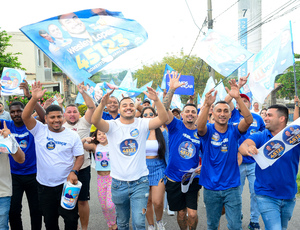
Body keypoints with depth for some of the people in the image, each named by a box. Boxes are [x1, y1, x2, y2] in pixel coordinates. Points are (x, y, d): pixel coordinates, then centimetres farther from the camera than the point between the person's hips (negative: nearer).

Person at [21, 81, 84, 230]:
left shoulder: (73, 135, -3)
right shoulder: (39, 130, -3)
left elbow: (80, 157, 0)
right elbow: (25, 117, -18)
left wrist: (74, 171, -17)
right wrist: (34, 99, -31)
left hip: (66, 184, -1)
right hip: (45, 185, 1)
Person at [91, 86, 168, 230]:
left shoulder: (142, 124, -3)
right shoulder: (112, 125, -4)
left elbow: (163, 119, -17)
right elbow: (95, 121, -23)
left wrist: (156, 100, -33)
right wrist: (102, 104, -40)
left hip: (140, 183, -1)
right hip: (118, 184, 1)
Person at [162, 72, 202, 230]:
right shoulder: (176, 126, -4)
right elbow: (164, 110, -20)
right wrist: (172, 90, -29)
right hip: (174, 179, -1)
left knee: (192, 214, -3)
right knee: (181, 213, 11)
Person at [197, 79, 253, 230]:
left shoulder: (234, 130, -3)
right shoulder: (208, 130, -6)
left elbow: (249, 120, -21)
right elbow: (200, 127, -30)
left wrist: (238, 98, -34)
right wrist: (207, 104, -44)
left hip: (232, 186, 0)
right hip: (211, 187, 0)